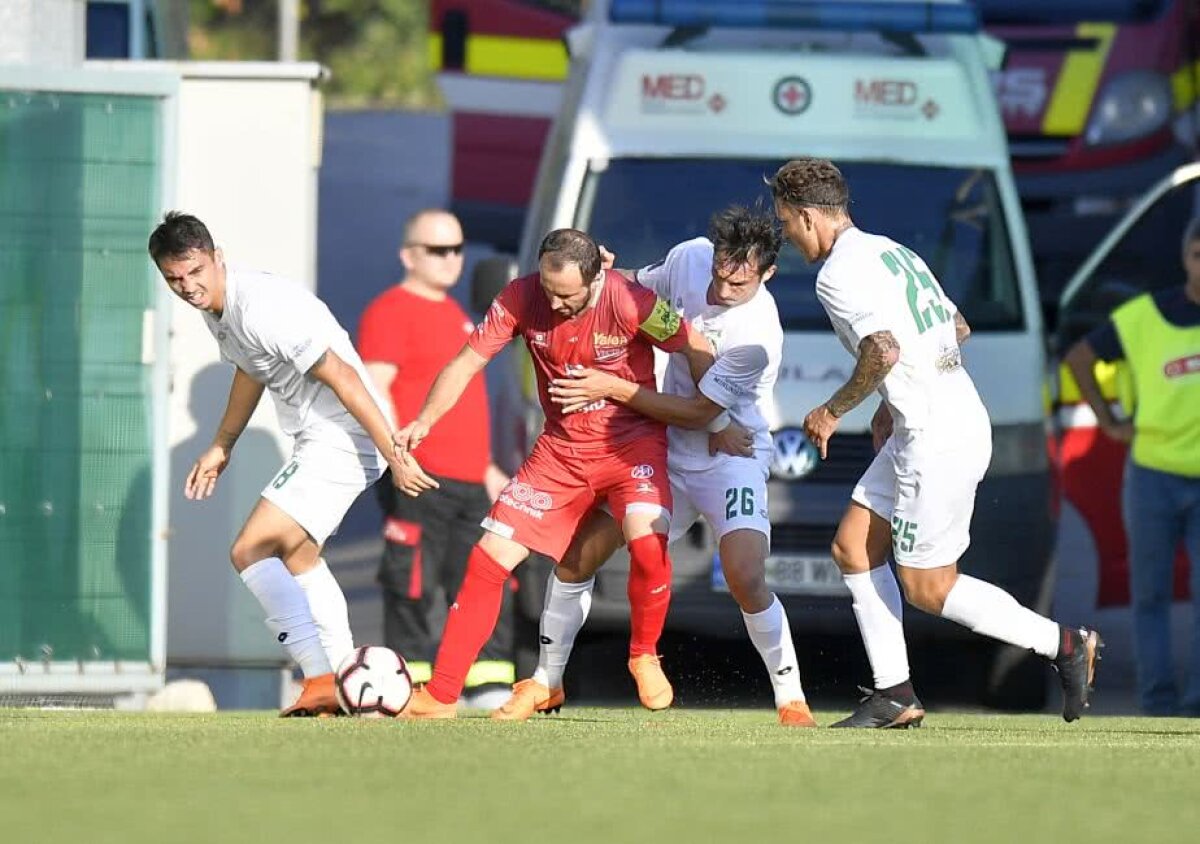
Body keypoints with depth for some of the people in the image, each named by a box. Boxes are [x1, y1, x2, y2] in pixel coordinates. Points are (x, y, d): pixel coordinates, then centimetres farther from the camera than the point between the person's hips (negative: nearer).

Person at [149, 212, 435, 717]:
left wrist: (394, 456, -26)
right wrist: (221, 447, 34)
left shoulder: (261, 309, -25)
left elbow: (342, 377, -26)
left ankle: (321, 679, -18)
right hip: (319, 445, 11)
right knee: (298, 556, 26)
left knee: (250, 552, -15)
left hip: (340, 443, -11)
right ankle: (344, 683, 35)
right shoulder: (217, 309, 6)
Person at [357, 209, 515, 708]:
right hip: (420, 480, -9)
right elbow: (373, 391, -15)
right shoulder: (391, 312, -6)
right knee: (414, 587, -8)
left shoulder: (453, 313, 23)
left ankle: (490, 687, 10)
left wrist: (487, 468, 28)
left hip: (469, 482, 9)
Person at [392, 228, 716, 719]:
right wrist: (425, 421, -20)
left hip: (631, 441, -4)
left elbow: (699, 352, -10)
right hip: (560, 449, 4)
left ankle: (645, 656, -1)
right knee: (489, 557, -4)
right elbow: (467, 363, -7)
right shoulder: (521, 299, -13)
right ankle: (439, 697, 3)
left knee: (647, 541, -30)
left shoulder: (630, 302, -22)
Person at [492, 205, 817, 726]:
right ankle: (546, 682, 23)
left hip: (730, 455, -6)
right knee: (576, 555, 4)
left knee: (745, 577, -25)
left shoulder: (758, 335, -27)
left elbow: (700, 412, -23)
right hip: (666, 449, 6)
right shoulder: (691, 258, -8)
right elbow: (640, 288, 15)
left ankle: (790, 697, -7)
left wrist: (613, 389, -23)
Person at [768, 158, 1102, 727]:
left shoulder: (839, 273, -14)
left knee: (926, 588, -2)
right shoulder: (892, 252, 16)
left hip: (938, 439, -10)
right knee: (853, 548, 12)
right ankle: (895, 695, 11)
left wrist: (833, 412, -13)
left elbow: (884, 350, -28)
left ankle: (1064, 644, 1)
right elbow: (958, 329, 25)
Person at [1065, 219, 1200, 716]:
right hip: (1153, 474, 0)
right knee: (1150, 594, 5)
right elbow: (1079, 357, 12)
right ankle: (1158, 703, 10)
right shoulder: (1144, 317, -2)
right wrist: (1108, 421, 6)